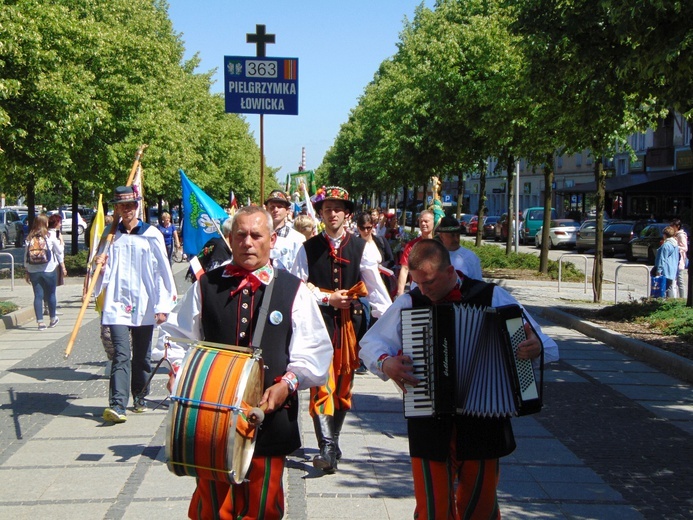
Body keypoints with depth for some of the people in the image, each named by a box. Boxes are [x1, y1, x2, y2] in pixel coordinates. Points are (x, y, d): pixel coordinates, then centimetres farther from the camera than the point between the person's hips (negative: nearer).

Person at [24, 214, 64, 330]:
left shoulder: (29, 238, 2)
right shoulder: (50, 237, -5)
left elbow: (26, 255, 4)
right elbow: (59, 251, 2)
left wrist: (27, 272, 10)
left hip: (33, 271, 2)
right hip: (49, 270, -2)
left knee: (38, 295, 3)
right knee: (51, 294, 11)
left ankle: (40, 322, 0)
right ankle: (53, 319, 22)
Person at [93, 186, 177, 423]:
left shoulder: (151, 235, 1)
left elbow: (162, 271, 0)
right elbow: (106, 273, 17)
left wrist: (163, 305, -5)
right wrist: (100, 265, -7)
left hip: (144, 304, 0)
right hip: (117, 303, 0)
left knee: (142, 355, 11)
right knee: (121, 354, -12)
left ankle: (140, 397, 27)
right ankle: (117, 405, -18)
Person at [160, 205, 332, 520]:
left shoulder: (293, 290, 5)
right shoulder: (206, 286, 8)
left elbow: (314, 351, 2)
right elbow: (178, 337, 13)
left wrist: (288, 382, -13)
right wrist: (179, 371, -5)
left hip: (270, 416, 0)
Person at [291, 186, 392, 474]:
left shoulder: (361, 247, 6)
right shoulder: (308, 248, 4)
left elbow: (375, 287, 3)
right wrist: (327, 298, -9)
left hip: (350, 320, 2)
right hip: (319, 320, -2)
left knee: (344, 383, 10)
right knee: (322, 383, -13)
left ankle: (332, 441, 24)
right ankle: (327, 448, -17)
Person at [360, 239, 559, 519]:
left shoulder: (492, 297, -1)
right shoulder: (409, 303, 2)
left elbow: (548, 346, 0)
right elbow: (370, 343, 8)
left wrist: (536, 348, -24)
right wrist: (385, 363, -13)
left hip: (482, 421, 0)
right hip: (429, 421, 1)